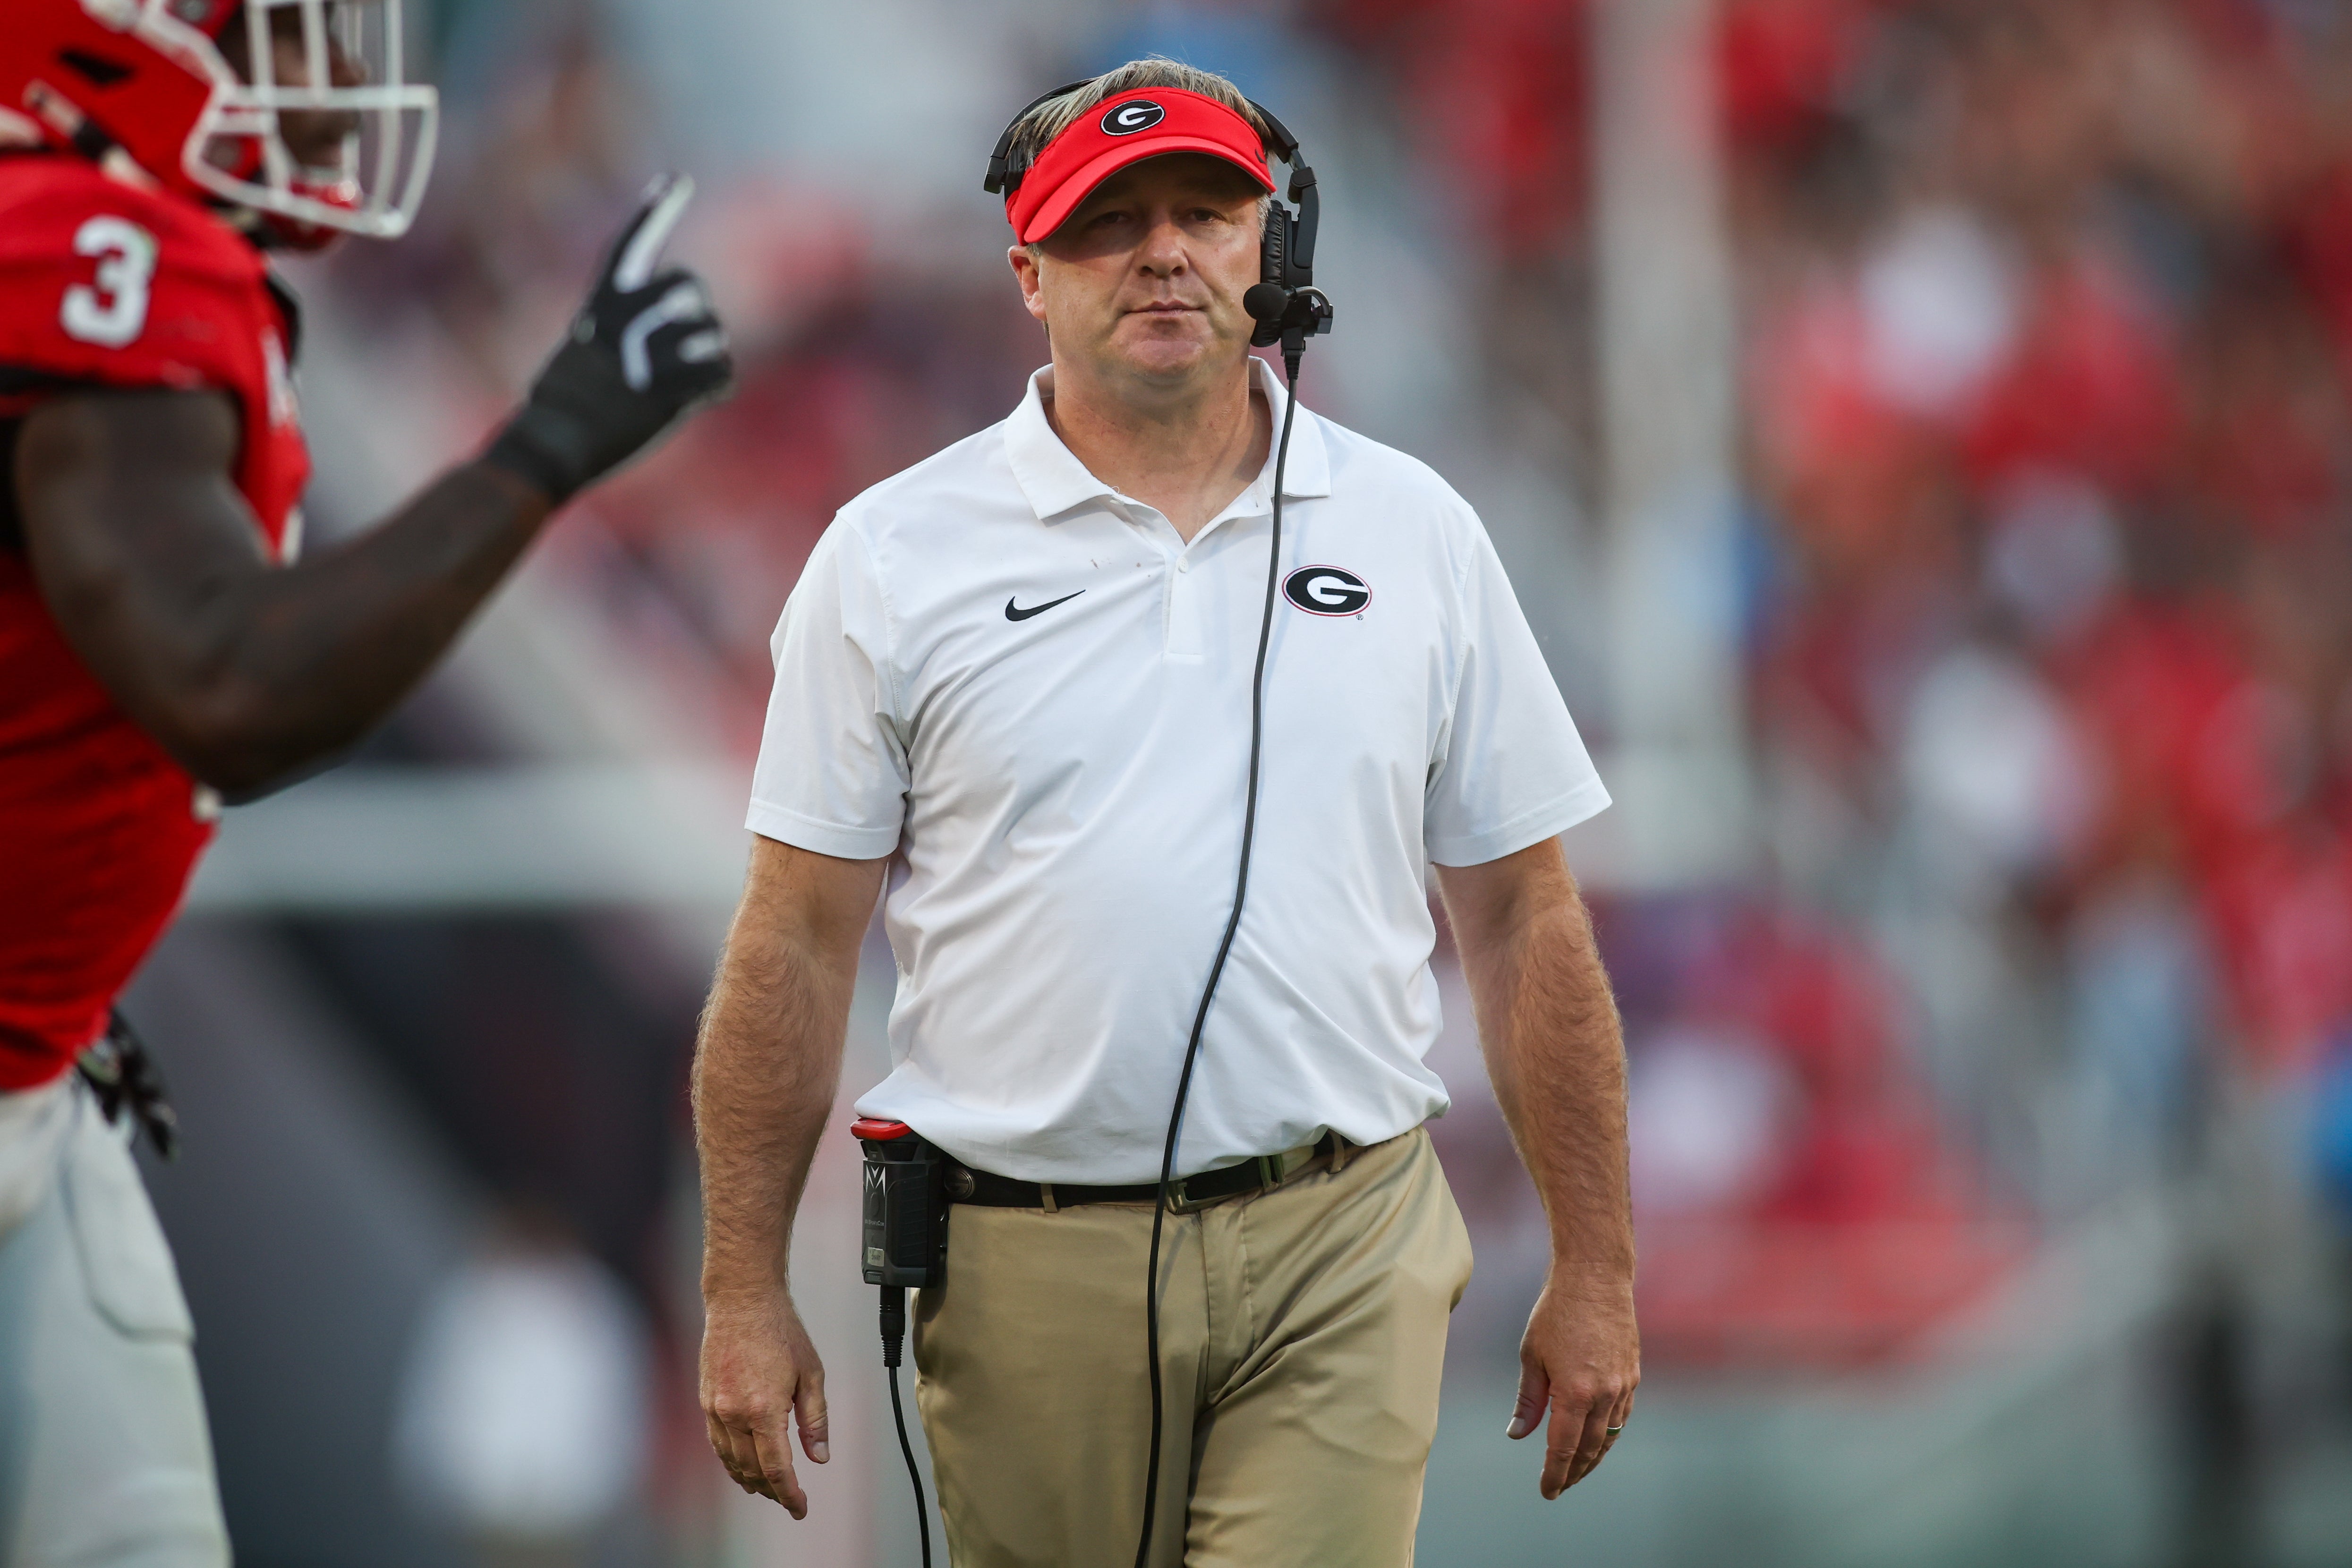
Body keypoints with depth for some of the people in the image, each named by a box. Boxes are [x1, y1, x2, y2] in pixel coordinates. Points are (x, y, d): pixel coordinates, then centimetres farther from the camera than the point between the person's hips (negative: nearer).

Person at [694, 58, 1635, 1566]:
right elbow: (795, 946, 3)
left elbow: (1525, 921, 10)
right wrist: (745, 1291, -2)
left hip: (1342, 1261, 0)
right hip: (1030, 1264, 0)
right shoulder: (894, 558, 3)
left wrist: (1597, 1274, 7)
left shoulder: (1415, 535, 8)